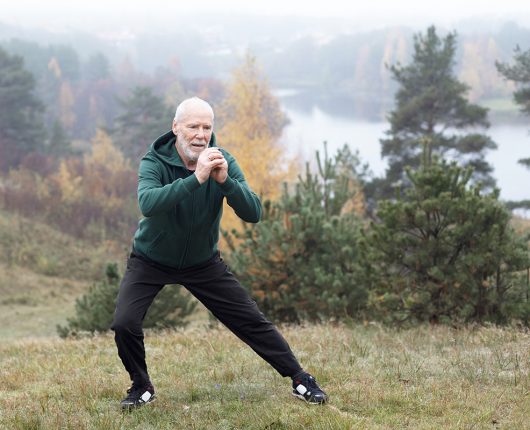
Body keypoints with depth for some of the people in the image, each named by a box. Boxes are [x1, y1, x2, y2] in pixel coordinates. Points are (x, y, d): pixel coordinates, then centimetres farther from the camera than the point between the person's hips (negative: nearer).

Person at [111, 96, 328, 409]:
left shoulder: (223, 161, -15)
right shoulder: (154, 162, -23)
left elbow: (253, 214, -24)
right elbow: (148, 203, -44)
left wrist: (225, 181, -41)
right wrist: (195, 178, -53)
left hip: (203, 262, 2)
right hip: (151, 262, -2)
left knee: (252, 321, 1)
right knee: (125, 324, -20)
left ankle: (301, 380, 17)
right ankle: (142, 387, 7)